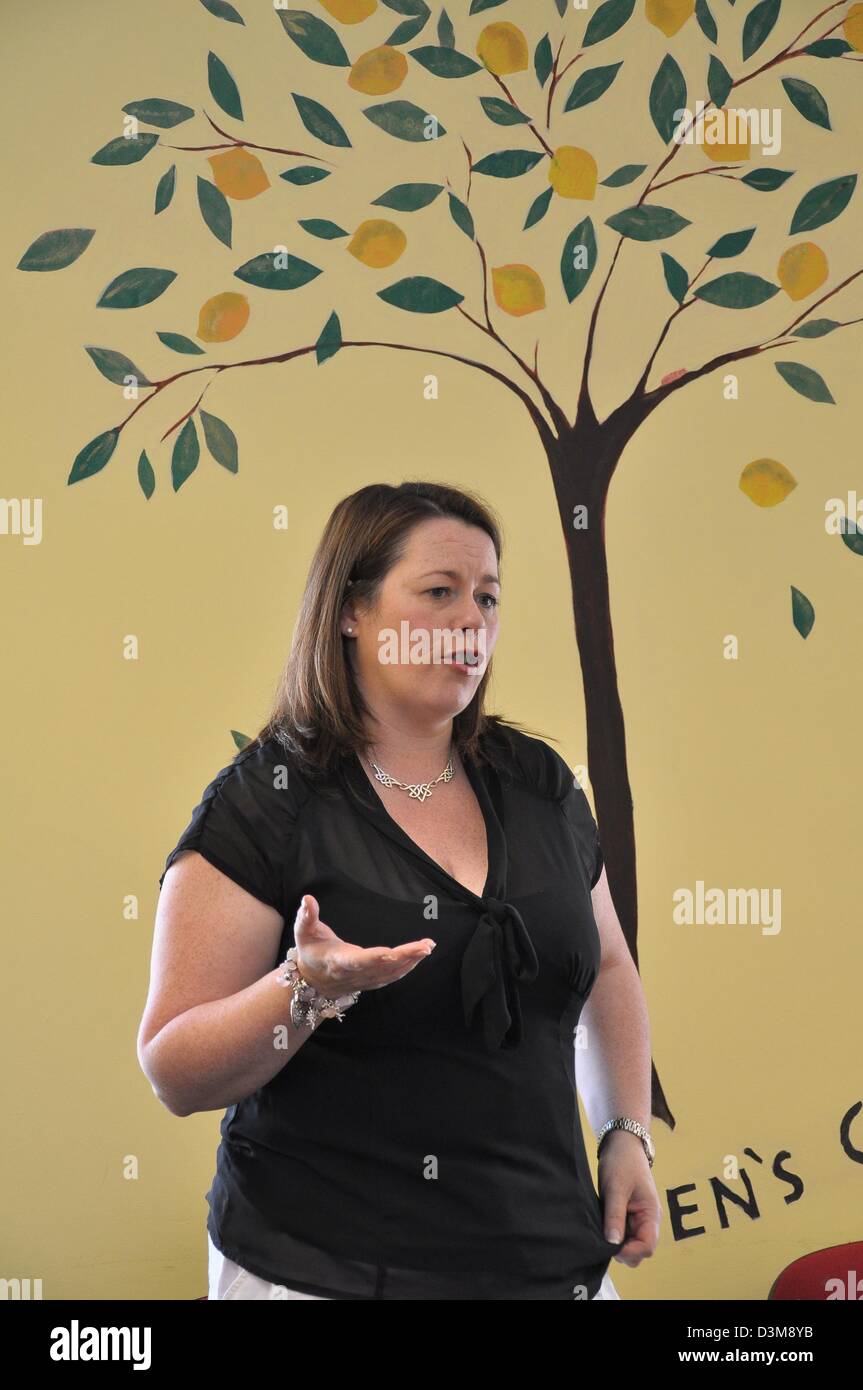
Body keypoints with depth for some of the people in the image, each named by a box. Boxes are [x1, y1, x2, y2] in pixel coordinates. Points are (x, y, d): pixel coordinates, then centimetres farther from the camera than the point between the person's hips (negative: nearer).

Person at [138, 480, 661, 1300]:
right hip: (327, 1268, -4)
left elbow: (607, 967, 16)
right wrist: (306, 991, -29)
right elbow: (175, 1075, -13)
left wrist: (628, 1133, 6)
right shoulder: (262, 805, -12)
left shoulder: (538, 781, 3)